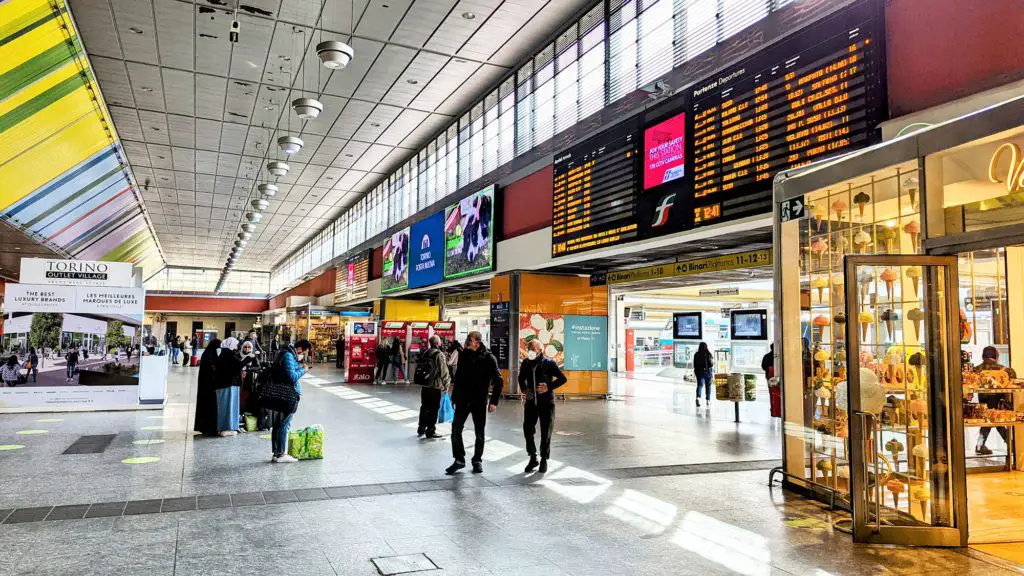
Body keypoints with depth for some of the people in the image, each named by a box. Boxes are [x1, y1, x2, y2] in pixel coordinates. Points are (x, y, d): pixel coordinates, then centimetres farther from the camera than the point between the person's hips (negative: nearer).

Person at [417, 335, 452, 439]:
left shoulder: (425, 354, 5)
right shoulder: (439, 355, -15)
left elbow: (421, 368, 12)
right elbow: (444, 371, -16)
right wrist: (446, 384, -4)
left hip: (425, 385, 6)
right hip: (436, 386, -6)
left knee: (424, 407, 16)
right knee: (434, 409, 3)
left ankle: (421, 429, 24)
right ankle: (430, 431, 8)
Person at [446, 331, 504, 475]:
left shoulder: (489, 358, -9)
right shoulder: (464, 355, 2)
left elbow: (498, 381, -7)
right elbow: (458, 377, 11)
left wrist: (494, 401, -12)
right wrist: (454, 397, 11)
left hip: (480, 401, -3)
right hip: (463, 399, 3)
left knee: (479, 433, 8)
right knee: (456, 430, 1)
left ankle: (477, 460, 24)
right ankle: (459, 460, 14)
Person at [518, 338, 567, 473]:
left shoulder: (549, 363, -10)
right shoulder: (526, 363, 1)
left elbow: (563, 378, -6)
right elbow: (521, 378, 19)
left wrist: (549, 387, -18)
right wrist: (524, 389, 1)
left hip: (546, 402, -3)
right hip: (531, 401, 3)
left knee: (546, 432, 3)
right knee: (527, 430, 2)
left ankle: (544, 460, 18)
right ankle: (533, 458, 19)